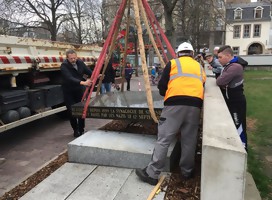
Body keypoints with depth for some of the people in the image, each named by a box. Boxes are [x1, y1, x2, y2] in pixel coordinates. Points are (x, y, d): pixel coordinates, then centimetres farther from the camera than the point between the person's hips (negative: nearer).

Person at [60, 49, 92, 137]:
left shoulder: (80, 62, -5)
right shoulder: (64, 66, -21)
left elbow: (88, 71, 7)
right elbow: (70, 78, -36)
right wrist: (83, 83, -49)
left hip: (80, 90, 4)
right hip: (69, 92, -3)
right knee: (72, 111, 0)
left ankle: (81, 130, 19)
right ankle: (76, 130, 19)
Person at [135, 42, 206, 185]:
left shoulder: (173, 63, 15)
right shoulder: (199, 67, 26)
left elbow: (162, 86, 10)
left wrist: (167, 95, 30)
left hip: (175, 104, -4)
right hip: (195, 104, 4)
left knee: (164, 139, -2)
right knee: (189, 141, 13)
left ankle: (152, 173, 2)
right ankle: (187, 172, 25)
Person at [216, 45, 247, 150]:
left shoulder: (235, 67, -25)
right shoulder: (229, 66, 10)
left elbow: (219, 82, -27)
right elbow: (222, 81, 10)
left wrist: (220, 79, -7)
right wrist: (221, 78, -10)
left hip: (236, 102, -10)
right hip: (231, 101, 10)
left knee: (238, 126, 2)